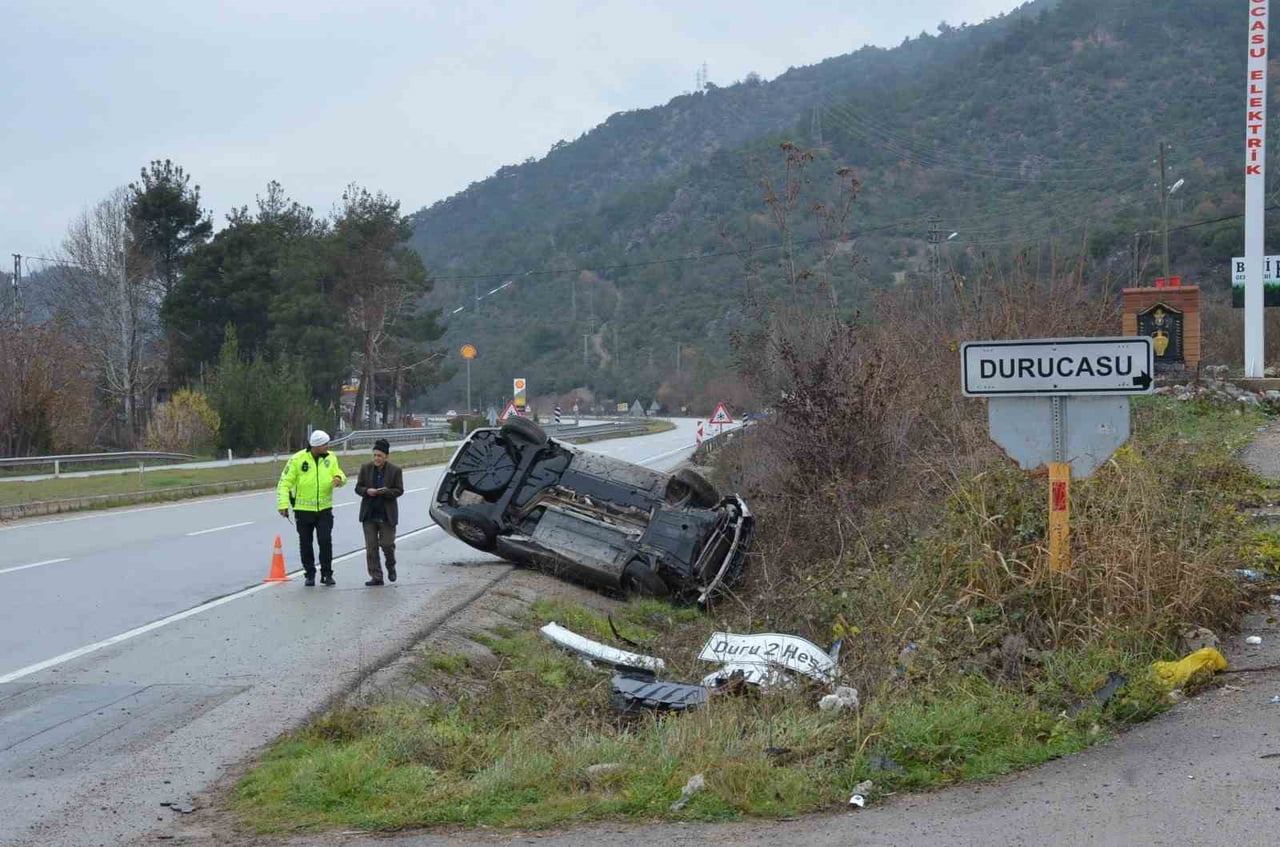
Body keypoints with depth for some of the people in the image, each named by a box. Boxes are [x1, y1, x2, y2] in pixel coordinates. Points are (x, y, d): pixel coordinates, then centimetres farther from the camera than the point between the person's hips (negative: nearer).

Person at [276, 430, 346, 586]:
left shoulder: (330, 458, 2)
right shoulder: (297, 459, -9)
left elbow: (339, 474, 5)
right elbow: (284, 483, -7)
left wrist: (339, 478, -20)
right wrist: (283, 505, -15)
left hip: (324, 509, 1)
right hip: (303, 510, -1)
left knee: (326, 541, -5)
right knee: (305, 544, 7)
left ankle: (327, 574, 6)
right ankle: (310, 574, 20)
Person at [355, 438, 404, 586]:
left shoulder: (395, 470, -3)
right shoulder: (366, 468, 2)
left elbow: (399, 490, -2)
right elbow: (358, 488, 5)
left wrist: (386, 492, -21)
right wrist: (367, 491, -17)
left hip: (387, 515, -2)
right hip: (369, 514, 2)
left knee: (387, 544, -1)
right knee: (371, 547, 0)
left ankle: (391, 567, 30)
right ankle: (376, 576, 5)